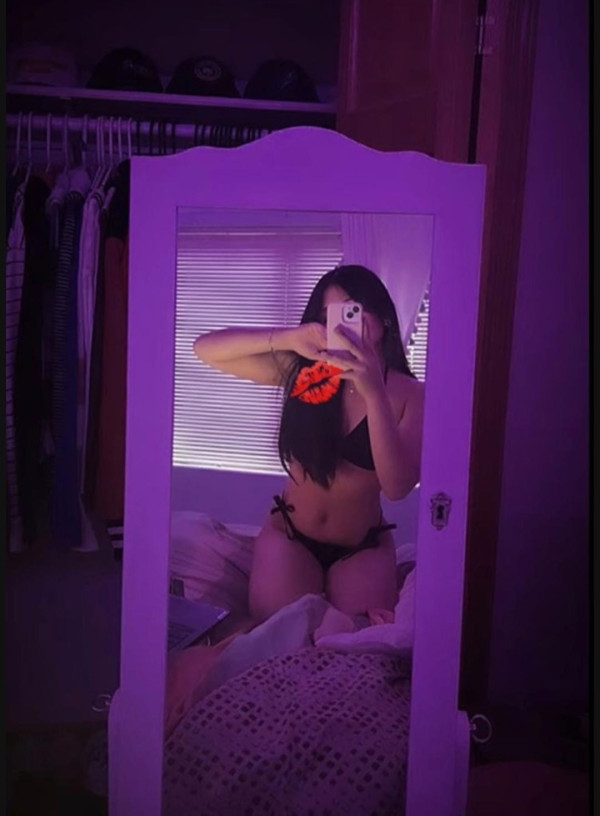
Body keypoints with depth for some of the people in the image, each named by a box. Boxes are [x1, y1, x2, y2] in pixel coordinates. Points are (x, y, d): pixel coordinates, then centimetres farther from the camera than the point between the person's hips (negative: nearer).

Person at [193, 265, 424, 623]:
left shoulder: (410, 394, -13)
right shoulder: (301, 372, -10)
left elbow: (397, 486, -26)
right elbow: (206, 348, -17)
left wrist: (374, 393, -35)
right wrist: (289, 338, -33)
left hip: (363, 548, 0)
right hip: (289, 535, 1)